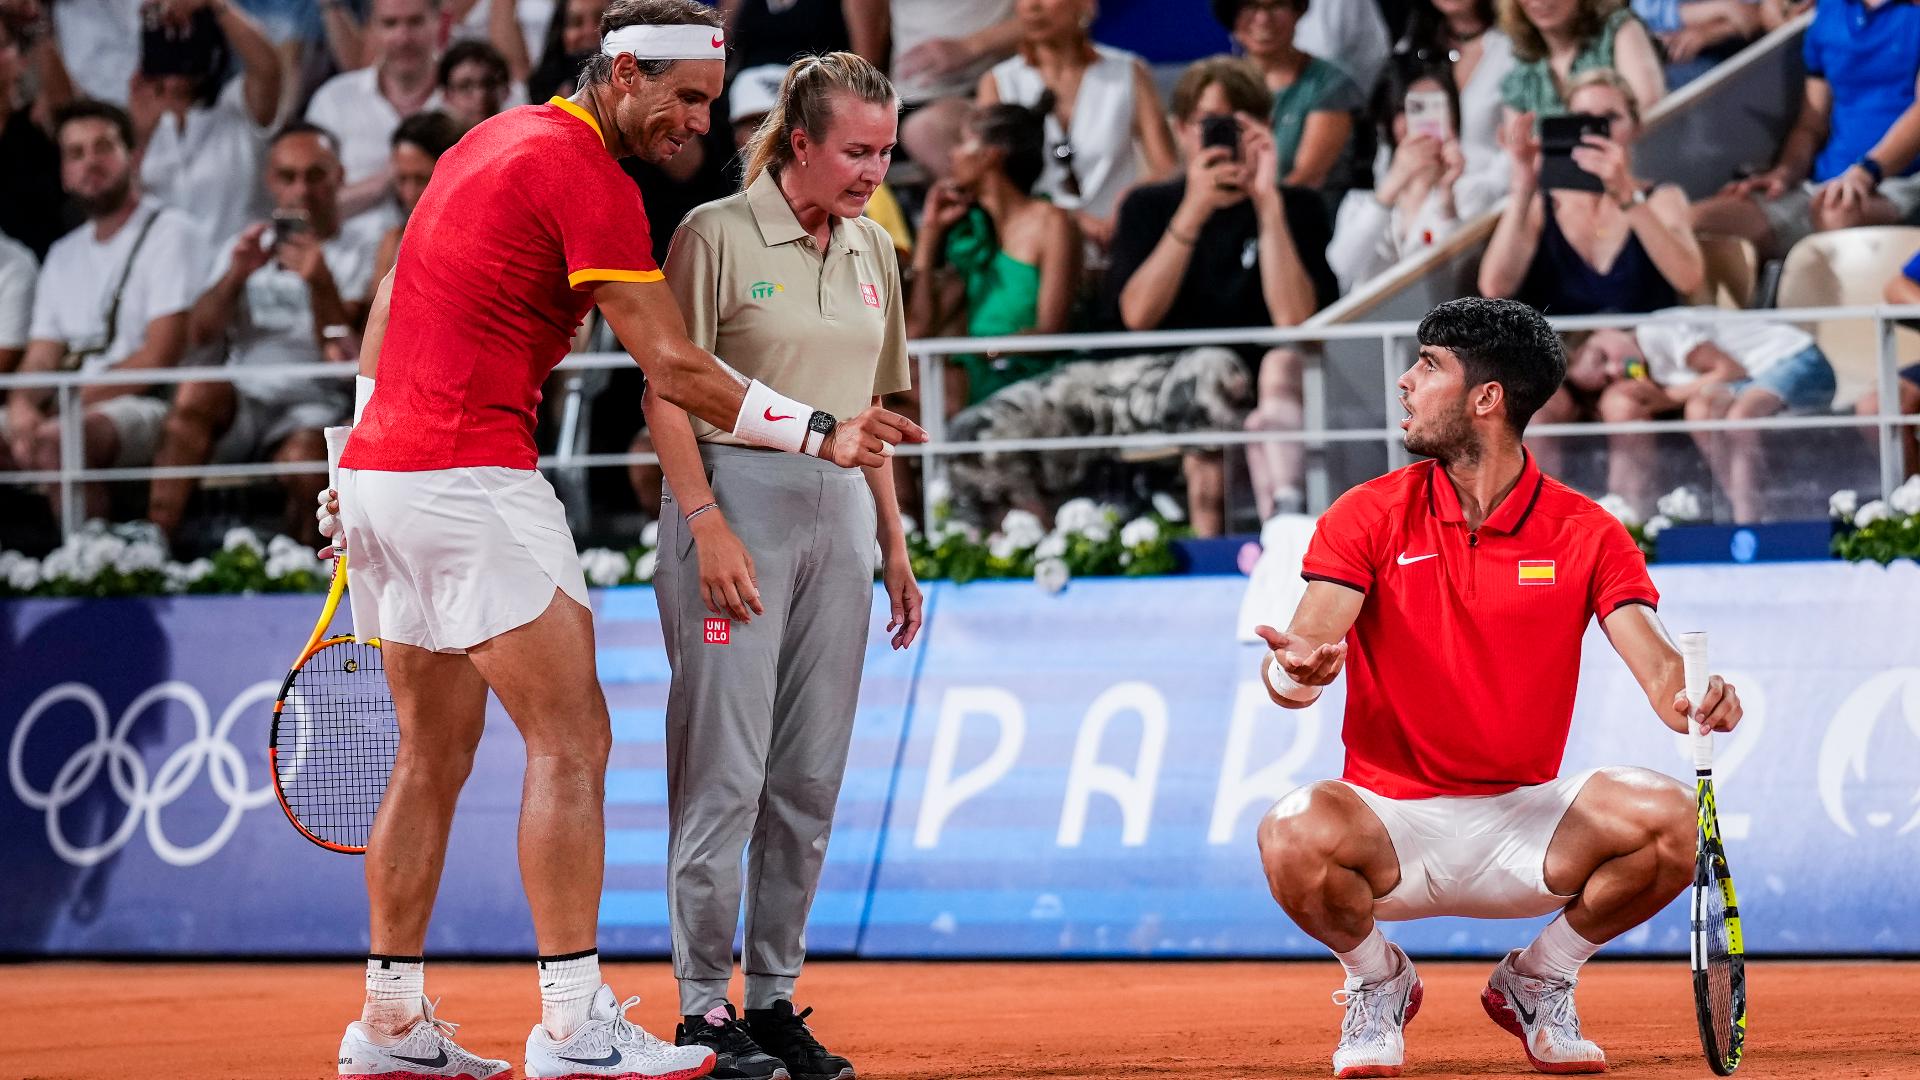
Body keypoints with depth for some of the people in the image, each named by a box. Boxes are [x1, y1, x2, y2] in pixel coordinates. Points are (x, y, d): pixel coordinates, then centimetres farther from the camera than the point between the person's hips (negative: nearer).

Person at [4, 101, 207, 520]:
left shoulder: (170, 234, 0)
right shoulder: (65, 255, 23)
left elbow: (159, 357, -9)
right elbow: (41, 357, 17)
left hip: (150, 408, -7)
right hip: (80, 409, 7)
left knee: (55, 440, -36)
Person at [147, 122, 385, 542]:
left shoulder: (363, 247, 10)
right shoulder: (247, 247, 24)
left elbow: (342, 357, -2)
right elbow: (200, 334, 8)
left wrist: (322, 284, -18)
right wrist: (236, 275, -8)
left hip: (315, 404, -3)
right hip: (243, 403, 3)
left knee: (304, 457, -38)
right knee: (196, 390, -32)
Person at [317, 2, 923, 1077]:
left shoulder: (486, 143, 18)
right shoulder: (588, 176, -11)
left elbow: (391, 299, 24)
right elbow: (674, 367, -15)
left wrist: (361, 457, 25)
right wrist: (819, 432, -11)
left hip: (378, 470, 10)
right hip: (472, 479, -10)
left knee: (436, 756, 14)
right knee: (572, 741, -8)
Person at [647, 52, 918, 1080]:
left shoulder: (872, 250, 13)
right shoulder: (716, 235, -6)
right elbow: (668, 396, -8)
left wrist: (893, 544, 18)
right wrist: (708, 525, -16)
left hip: (839, 512, 6)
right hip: (736, 502, -6)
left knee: (809, 776, 6)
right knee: (725, 767, -7)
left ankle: (773, 996, 12)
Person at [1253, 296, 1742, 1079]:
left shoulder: (1584, 532, 0)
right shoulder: (1368, 516, -2)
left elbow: (1656, 663, -11)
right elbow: (1306, 644, -15)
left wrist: (1692, 702, -36)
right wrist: (1292, 670, -41)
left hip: (1524, 824, 1)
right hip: (1393, 823, -1)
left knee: (1670, 821, -26)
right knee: (1294, 835, -35)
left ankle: (1538, 982, 5)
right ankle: (1378, 982, 2)